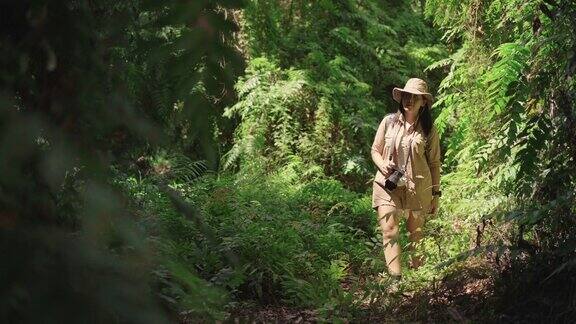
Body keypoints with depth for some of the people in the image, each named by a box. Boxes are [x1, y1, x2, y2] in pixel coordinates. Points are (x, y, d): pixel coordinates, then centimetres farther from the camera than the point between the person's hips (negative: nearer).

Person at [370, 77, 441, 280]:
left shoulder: (428, 130, 3)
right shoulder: (389, 121, 4)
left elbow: (434, 163, 7)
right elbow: (375, 150, 11)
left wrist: (436, 194, 6)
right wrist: (382, 165, -10)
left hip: (418, 188, 0)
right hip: (388, 185, 0)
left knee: (416, 234, 10)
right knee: (389, 231, -14)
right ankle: (395, 278, -18)